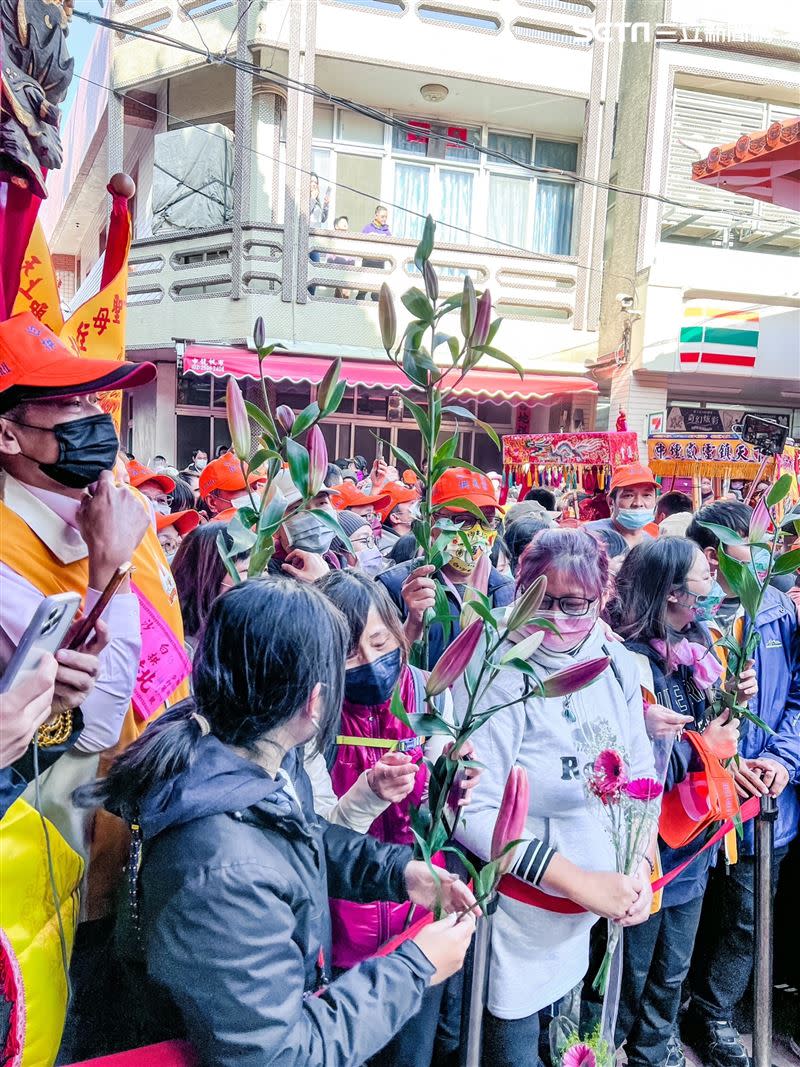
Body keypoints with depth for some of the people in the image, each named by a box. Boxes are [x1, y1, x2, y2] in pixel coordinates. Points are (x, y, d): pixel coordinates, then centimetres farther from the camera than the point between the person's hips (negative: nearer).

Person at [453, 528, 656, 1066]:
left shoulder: (618, 664, -5)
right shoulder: (493, 673, -23)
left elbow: (641, 775, 5)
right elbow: (472, 810, -24)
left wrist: (640, 868, -7)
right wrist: (579, 880, -23)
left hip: (603, 903, 6)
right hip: (522, 908, -5)